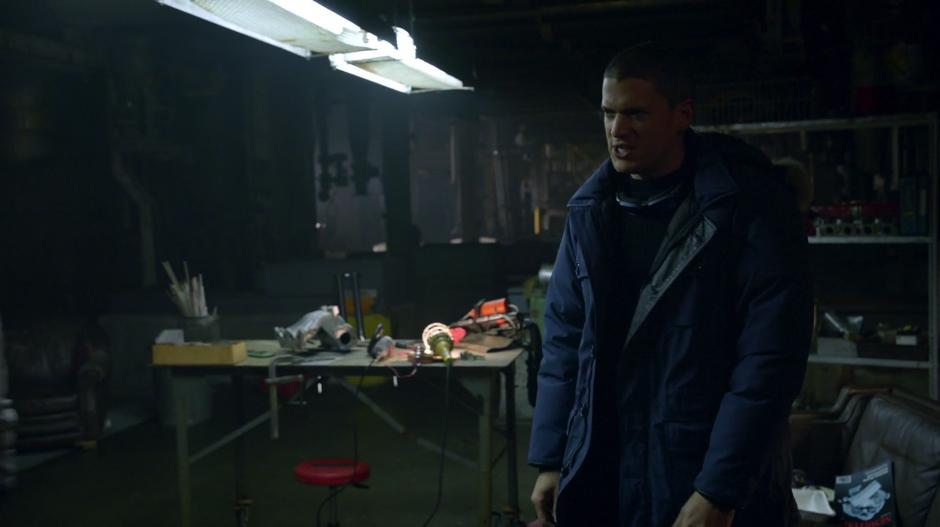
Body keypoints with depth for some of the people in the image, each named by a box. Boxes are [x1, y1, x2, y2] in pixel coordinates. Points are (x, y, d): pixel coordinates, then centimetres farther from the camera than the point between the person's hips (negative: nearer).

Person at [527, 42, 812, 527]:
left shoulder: (753, 204, -11)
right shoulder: (590, 210, 3)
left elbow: (770, 358, -15)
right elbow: (564, 339, 7)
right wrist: (549, 460, 4)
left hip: (711, 476, -4)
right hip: (598, 472, 5)